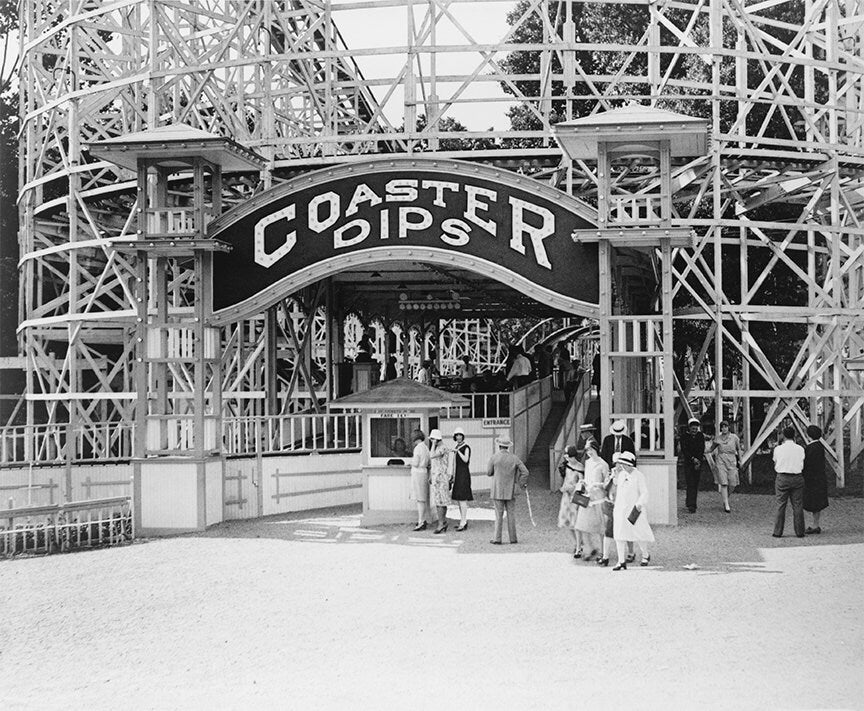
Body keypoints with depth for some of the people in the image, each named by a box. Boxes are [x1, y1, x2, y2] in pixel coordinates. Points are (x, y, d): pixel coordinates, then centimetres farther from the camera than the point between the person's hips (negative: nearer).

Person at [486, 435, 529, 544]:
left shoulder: (494, 457, -8)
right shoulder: (514, 458, -1)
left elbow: (488, 473, 1)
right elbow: (525, 472, -2)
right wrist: (522, 483, 13)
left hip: (498, 491, -2)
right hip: (510, 491, 2)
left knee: (499, 515, 1)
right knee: (511, 515, 9)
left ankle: (497, 539, 0)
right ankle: (513, 538, 11)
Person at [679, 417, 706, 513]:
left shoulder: (700, 436, 4)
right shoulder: (684, 436, -4)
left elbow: (702, 450, 1)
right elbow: (684, 450, -10)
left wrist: (698, 461, -10)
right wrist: (692, 459, -18)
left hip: (698, 462, 3)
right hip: (687, 462, -3)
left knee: (695, 484, 4)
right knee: (690, 484, -12)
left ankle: (691, 503, 16)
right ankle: (691, 505, -17)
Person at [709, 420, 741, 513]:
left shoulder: (734, 437, 3)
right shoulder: (717, 438, 3)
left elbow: (738, 449, 16)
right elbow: (711, 449, 12)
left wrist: (739, 460, 16)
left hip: (732, 461, 1)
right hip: (720, 461, -1)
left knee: (732, 484, -3)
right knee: (723, 483, -10)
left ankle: (726, 496, 29)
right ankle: (726, 505, -9)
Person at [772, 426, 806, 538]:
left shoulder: (778, 449, -4)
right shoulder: (800, 449, -1)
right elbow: (802, 465, 5)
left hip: (782, 478, -1)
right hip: (797, 478, 1)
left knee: (781, 505, 4)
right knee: (798, 506, 6)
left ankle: (778, 532, 4)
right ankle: (799, 532, 9)